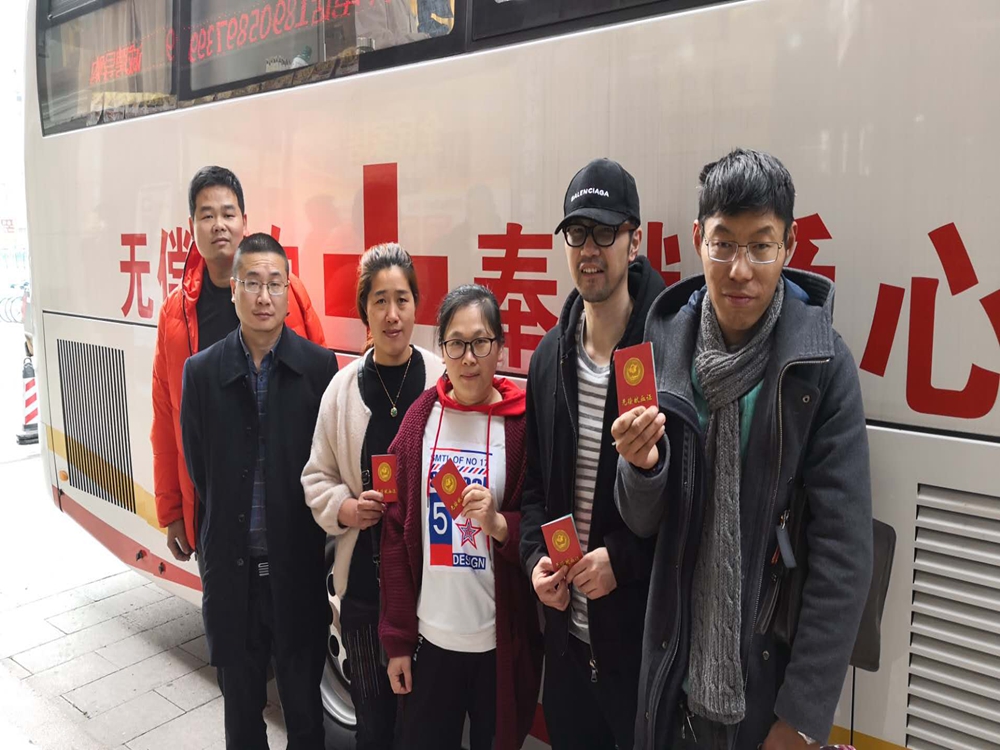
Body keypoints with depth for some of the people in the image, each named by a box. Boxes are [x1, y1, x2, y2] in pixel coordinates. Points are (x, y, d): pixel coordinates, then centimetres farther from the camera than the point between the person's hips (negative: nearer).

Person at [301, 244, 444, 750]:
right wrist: (345, 508, -11)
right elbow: (317, 477, 6)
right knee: (372, 709, 17)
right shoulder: (343, 387, -1)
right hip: (363, 573, 2)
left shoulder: (443, 380, -9)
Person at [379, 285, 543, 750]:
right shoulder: (420, 417, -2)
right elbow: (396, 532, 1)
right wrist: (397, 638, 1)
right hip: (430, 636, 2)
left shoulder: (524, 422, -9)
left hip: (502, 640, -2)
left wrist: (501, 524, -22)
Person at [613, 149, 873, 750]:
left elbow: (844, 554, -13)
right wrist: (642, 467, -23)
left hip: (776, 663, -2)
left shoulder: (823, 362, -14)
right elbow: (644, 522, -2)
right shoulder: (663, 344, -7)